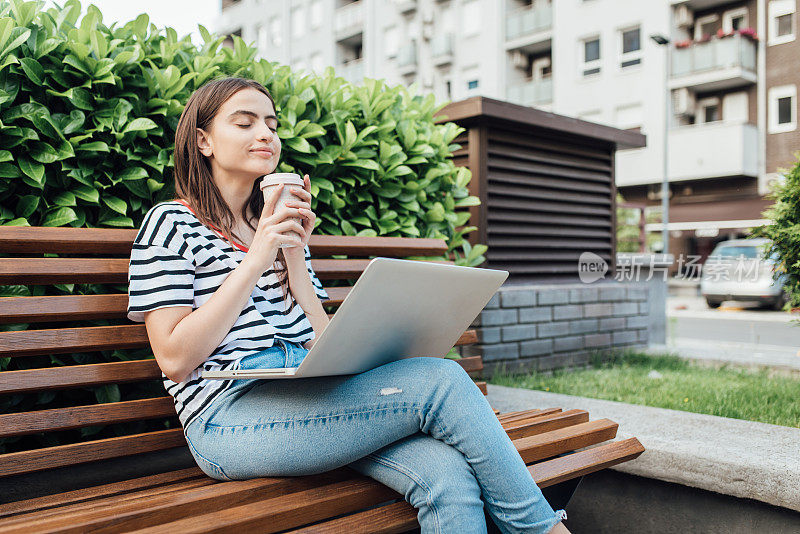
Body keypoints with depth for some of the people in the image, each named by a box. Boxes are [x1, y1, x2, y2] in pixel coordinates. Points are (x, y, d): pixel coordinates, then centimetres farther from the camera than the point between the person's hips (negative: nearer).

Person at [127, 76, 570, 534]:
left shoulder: (280, 228, 23)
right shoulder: (171, 223, 6)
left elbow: (321, 345, 14)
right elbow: (175, 359, -7)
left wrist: (295, 256, 3)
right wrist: (256, 259, -9)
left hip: (310, 391, 6)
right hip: (232, 416, -5)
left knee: (449, 477, -25)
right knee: (441, 381, -22)